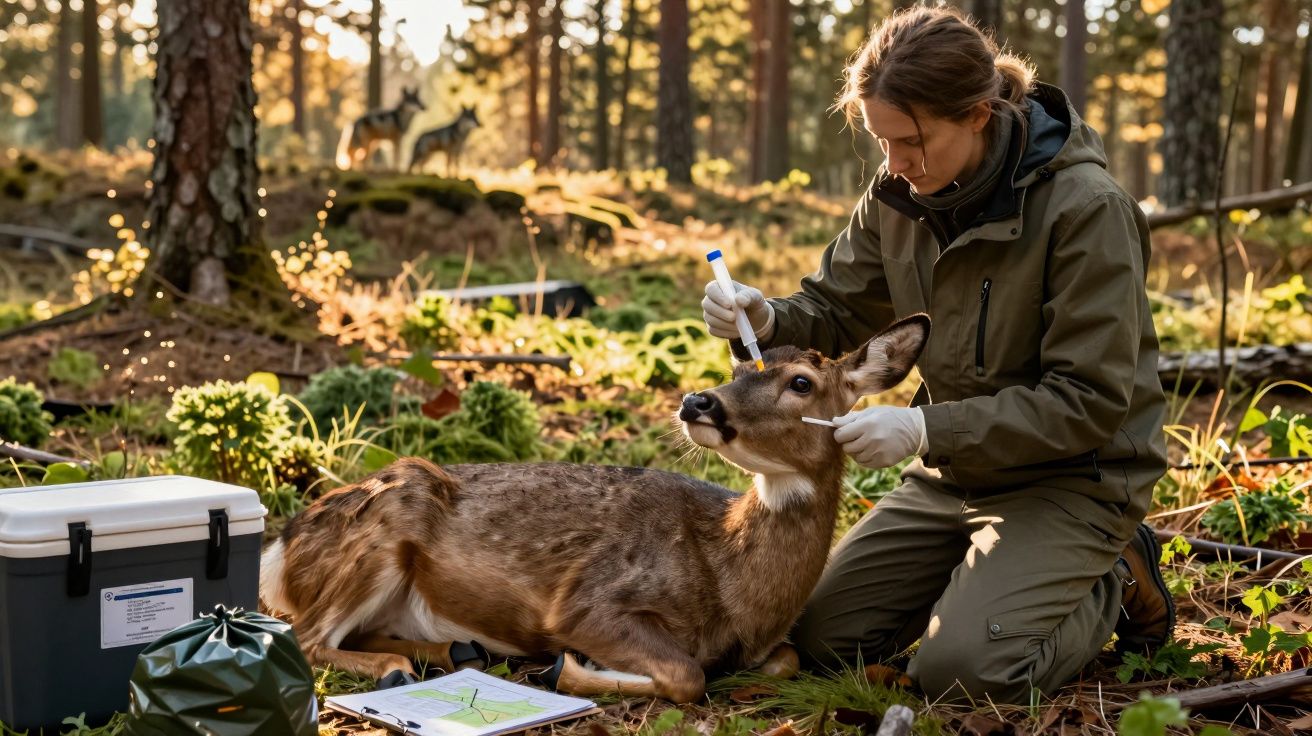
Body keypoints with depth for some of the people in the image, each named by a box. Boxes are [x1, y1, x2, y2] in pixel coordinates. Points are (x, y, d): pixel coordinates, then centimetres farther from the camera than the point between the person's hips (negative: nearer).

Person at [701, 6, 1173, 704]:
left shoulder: (1086, 209, -23)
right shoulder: (899, 195, -4)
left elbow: (1089, 403, -23)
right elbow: (835, 310, 7)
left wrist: (928, 429, -31)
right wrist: (766, 320, -17)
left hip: (1072, 476, -6)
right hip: (953, 471, 7)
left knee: (961, 669, -22)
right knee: (819, 636, 1)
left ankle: (1114, 583, 6)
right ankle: (984, 578, 21)